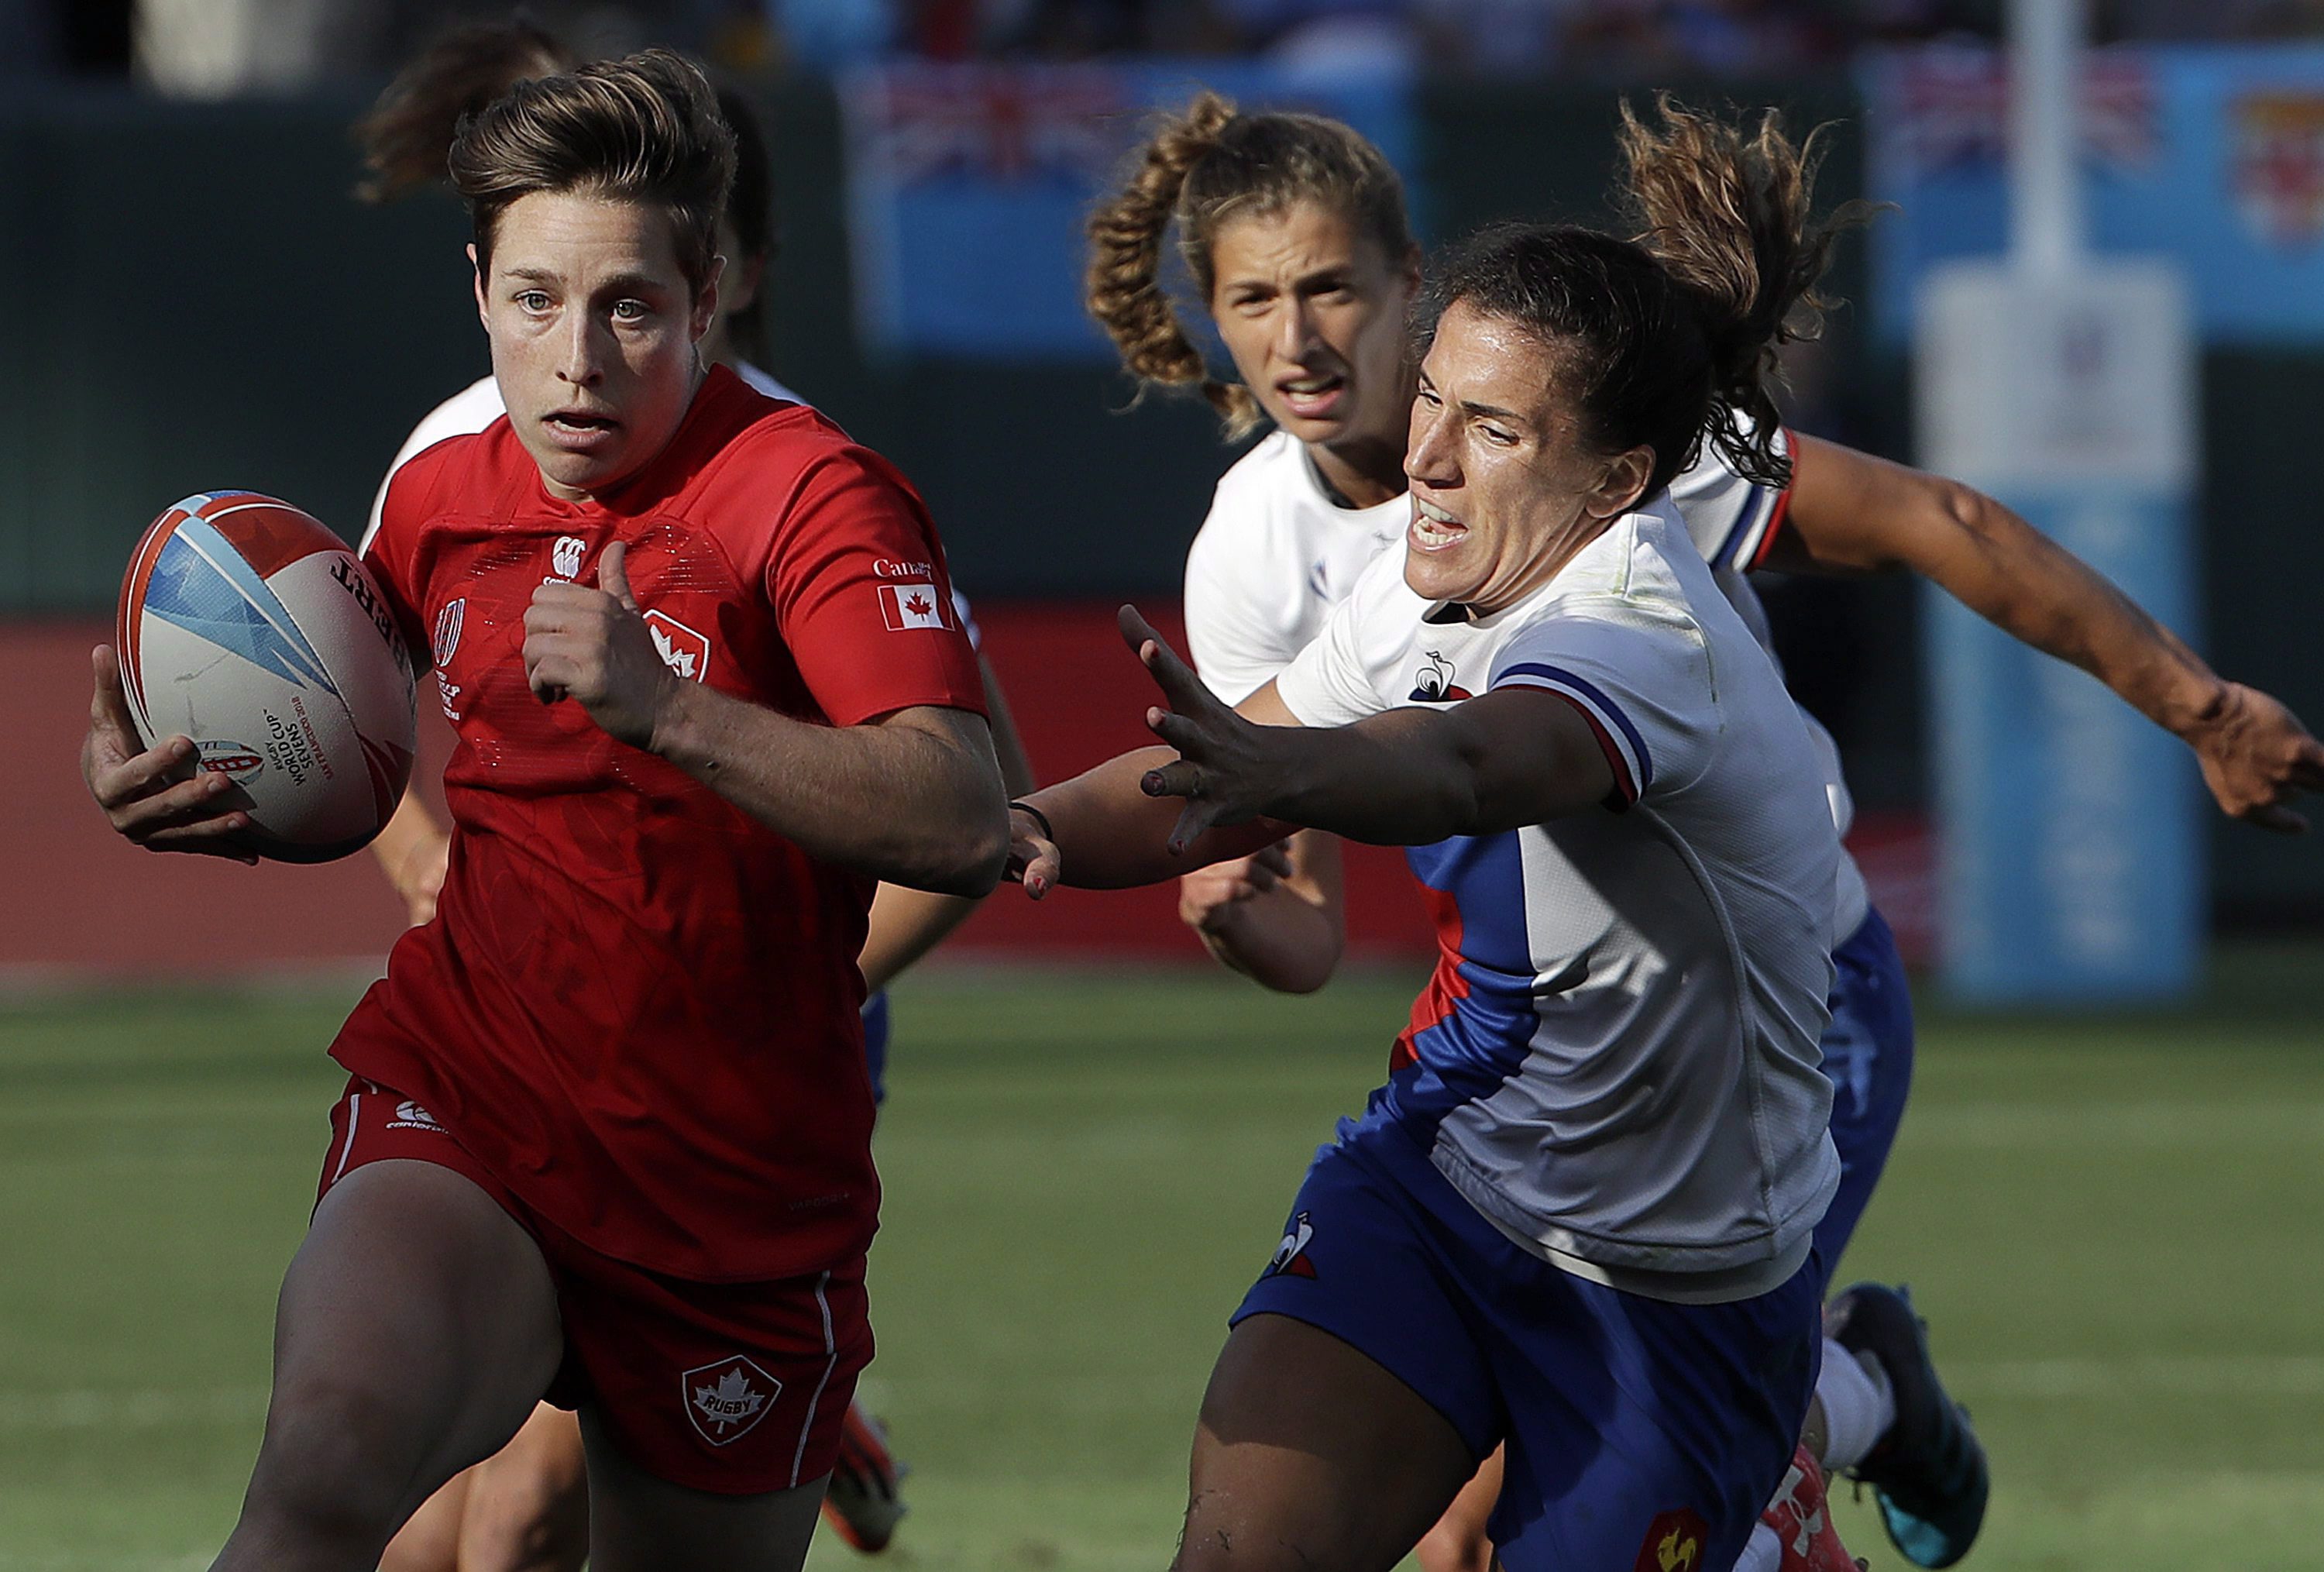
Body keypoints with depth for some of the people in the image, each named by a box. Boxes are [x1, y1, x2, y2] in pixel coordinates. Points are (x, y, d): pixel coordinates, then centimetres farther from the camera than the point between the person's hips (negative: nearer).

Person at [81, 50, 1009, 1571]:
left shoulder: (811, 495, -9)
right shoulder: (439, 499, 8)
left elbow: (965, 827, -24)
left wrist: (664, 709, -34)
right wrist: (180, 794, 7)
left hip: (742, 1193, -2)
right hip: (465, 1104, 2)